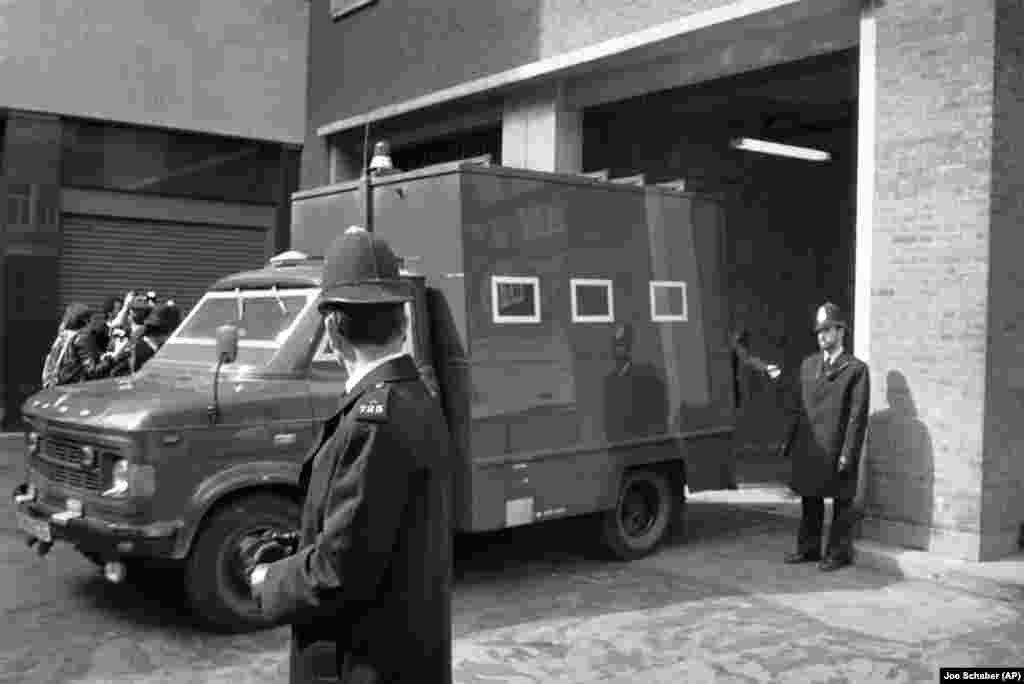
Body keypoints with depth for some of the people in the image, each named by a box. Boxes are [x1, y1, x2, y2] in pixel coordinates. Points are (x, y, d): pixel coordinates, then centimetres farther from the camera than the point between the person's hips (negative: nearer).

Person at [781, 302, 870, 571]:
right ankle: (808, 548, 26)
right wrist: (791, 442, 7)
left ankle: (839, 552, 19)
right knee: (809, 499, 14)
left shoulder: (856, 369, -5)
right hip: (808, 448, 5)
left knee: (841, 503, 7)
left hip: (837, 450, -5)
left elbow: (857, 415, -10)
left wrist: (847, 454, -14)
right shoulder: (808, 364, 12)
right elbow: (796, 407, 13)